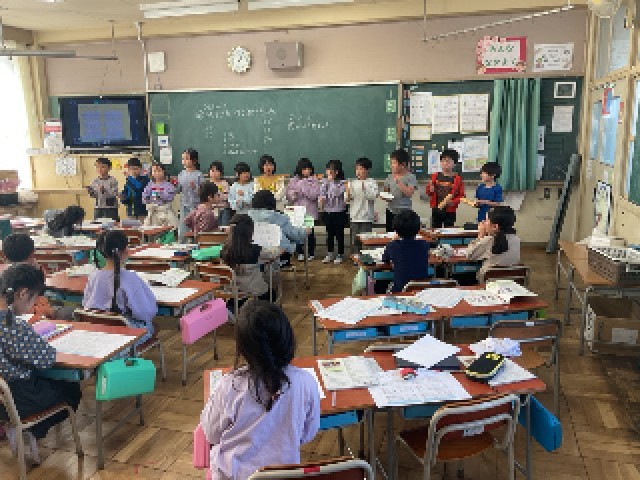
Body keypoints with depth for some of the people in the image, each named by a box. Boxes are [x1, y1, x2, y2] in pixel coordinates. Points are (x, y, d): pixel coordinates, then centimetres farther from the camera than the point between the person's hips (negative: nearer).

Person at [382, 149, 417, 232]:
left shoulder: (410, 177, -6)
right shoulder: (390, 177, 7)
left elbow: (409, 193, -17)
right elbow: (385, 191, 16)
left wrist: (398, 181, -19)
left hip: (404, 212, -4)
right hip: (390, 211, 5)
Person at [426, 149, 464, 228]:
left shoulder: (457, 178, -3)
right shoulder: (435, 176, 4)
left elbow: (461, 195, -2)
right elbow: (428, 192, 11)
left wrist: (453, 202, -18)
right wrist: (430, 190, -11)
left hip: (450, 212, -2)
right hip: (436, 210, 2)